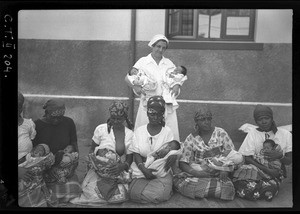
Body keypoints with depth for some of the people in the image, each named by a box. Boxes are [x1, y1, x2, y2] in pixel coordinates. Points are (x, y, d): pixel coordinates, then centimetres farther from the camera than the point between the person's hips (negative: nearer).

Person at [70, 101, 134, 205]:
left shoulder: (130, 134, 3)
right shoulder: (101, 129, 2)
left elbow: (130, 157, 4)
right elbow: (92, 149, 11)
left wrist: (123, 166, -17)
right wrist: (91, 162, -8)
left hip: (119, 172, 2)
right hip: (99, 169, -1)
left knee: (121, 196, -22)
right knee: (92, 192, -26)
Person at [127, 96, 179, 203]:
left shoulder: (167, 131, 4)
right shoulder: (139, 131, 6)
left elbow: (172, 153, 3)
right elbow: (136, 154, 1)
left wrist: (172, 156, -24)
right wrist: (144, 169, -17)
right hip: (141, 171, 1)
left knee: (159, 195, -27)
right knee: (135, 194, -24)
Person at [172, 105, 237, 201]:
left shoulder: (221, 133, 1)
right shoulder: (191, 139, 0)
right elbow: (182, 163, -2)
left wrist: (226, 170, -15)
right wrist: (196, 173, -20)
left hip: (218, 174, 1)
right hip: (197, 173, 0)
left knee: (227, 187, -30)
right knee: (178, 180, -29)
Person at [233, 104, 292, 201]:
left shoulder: (285, 134, 5)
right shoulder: (252, 133, 2)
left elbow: (289, 161, 7)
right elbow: (247, 158, -5)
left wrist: (280, 155, -16)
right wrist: (267, 170, -17)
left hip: (275, 171, 1)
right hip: (255, 167, 0)